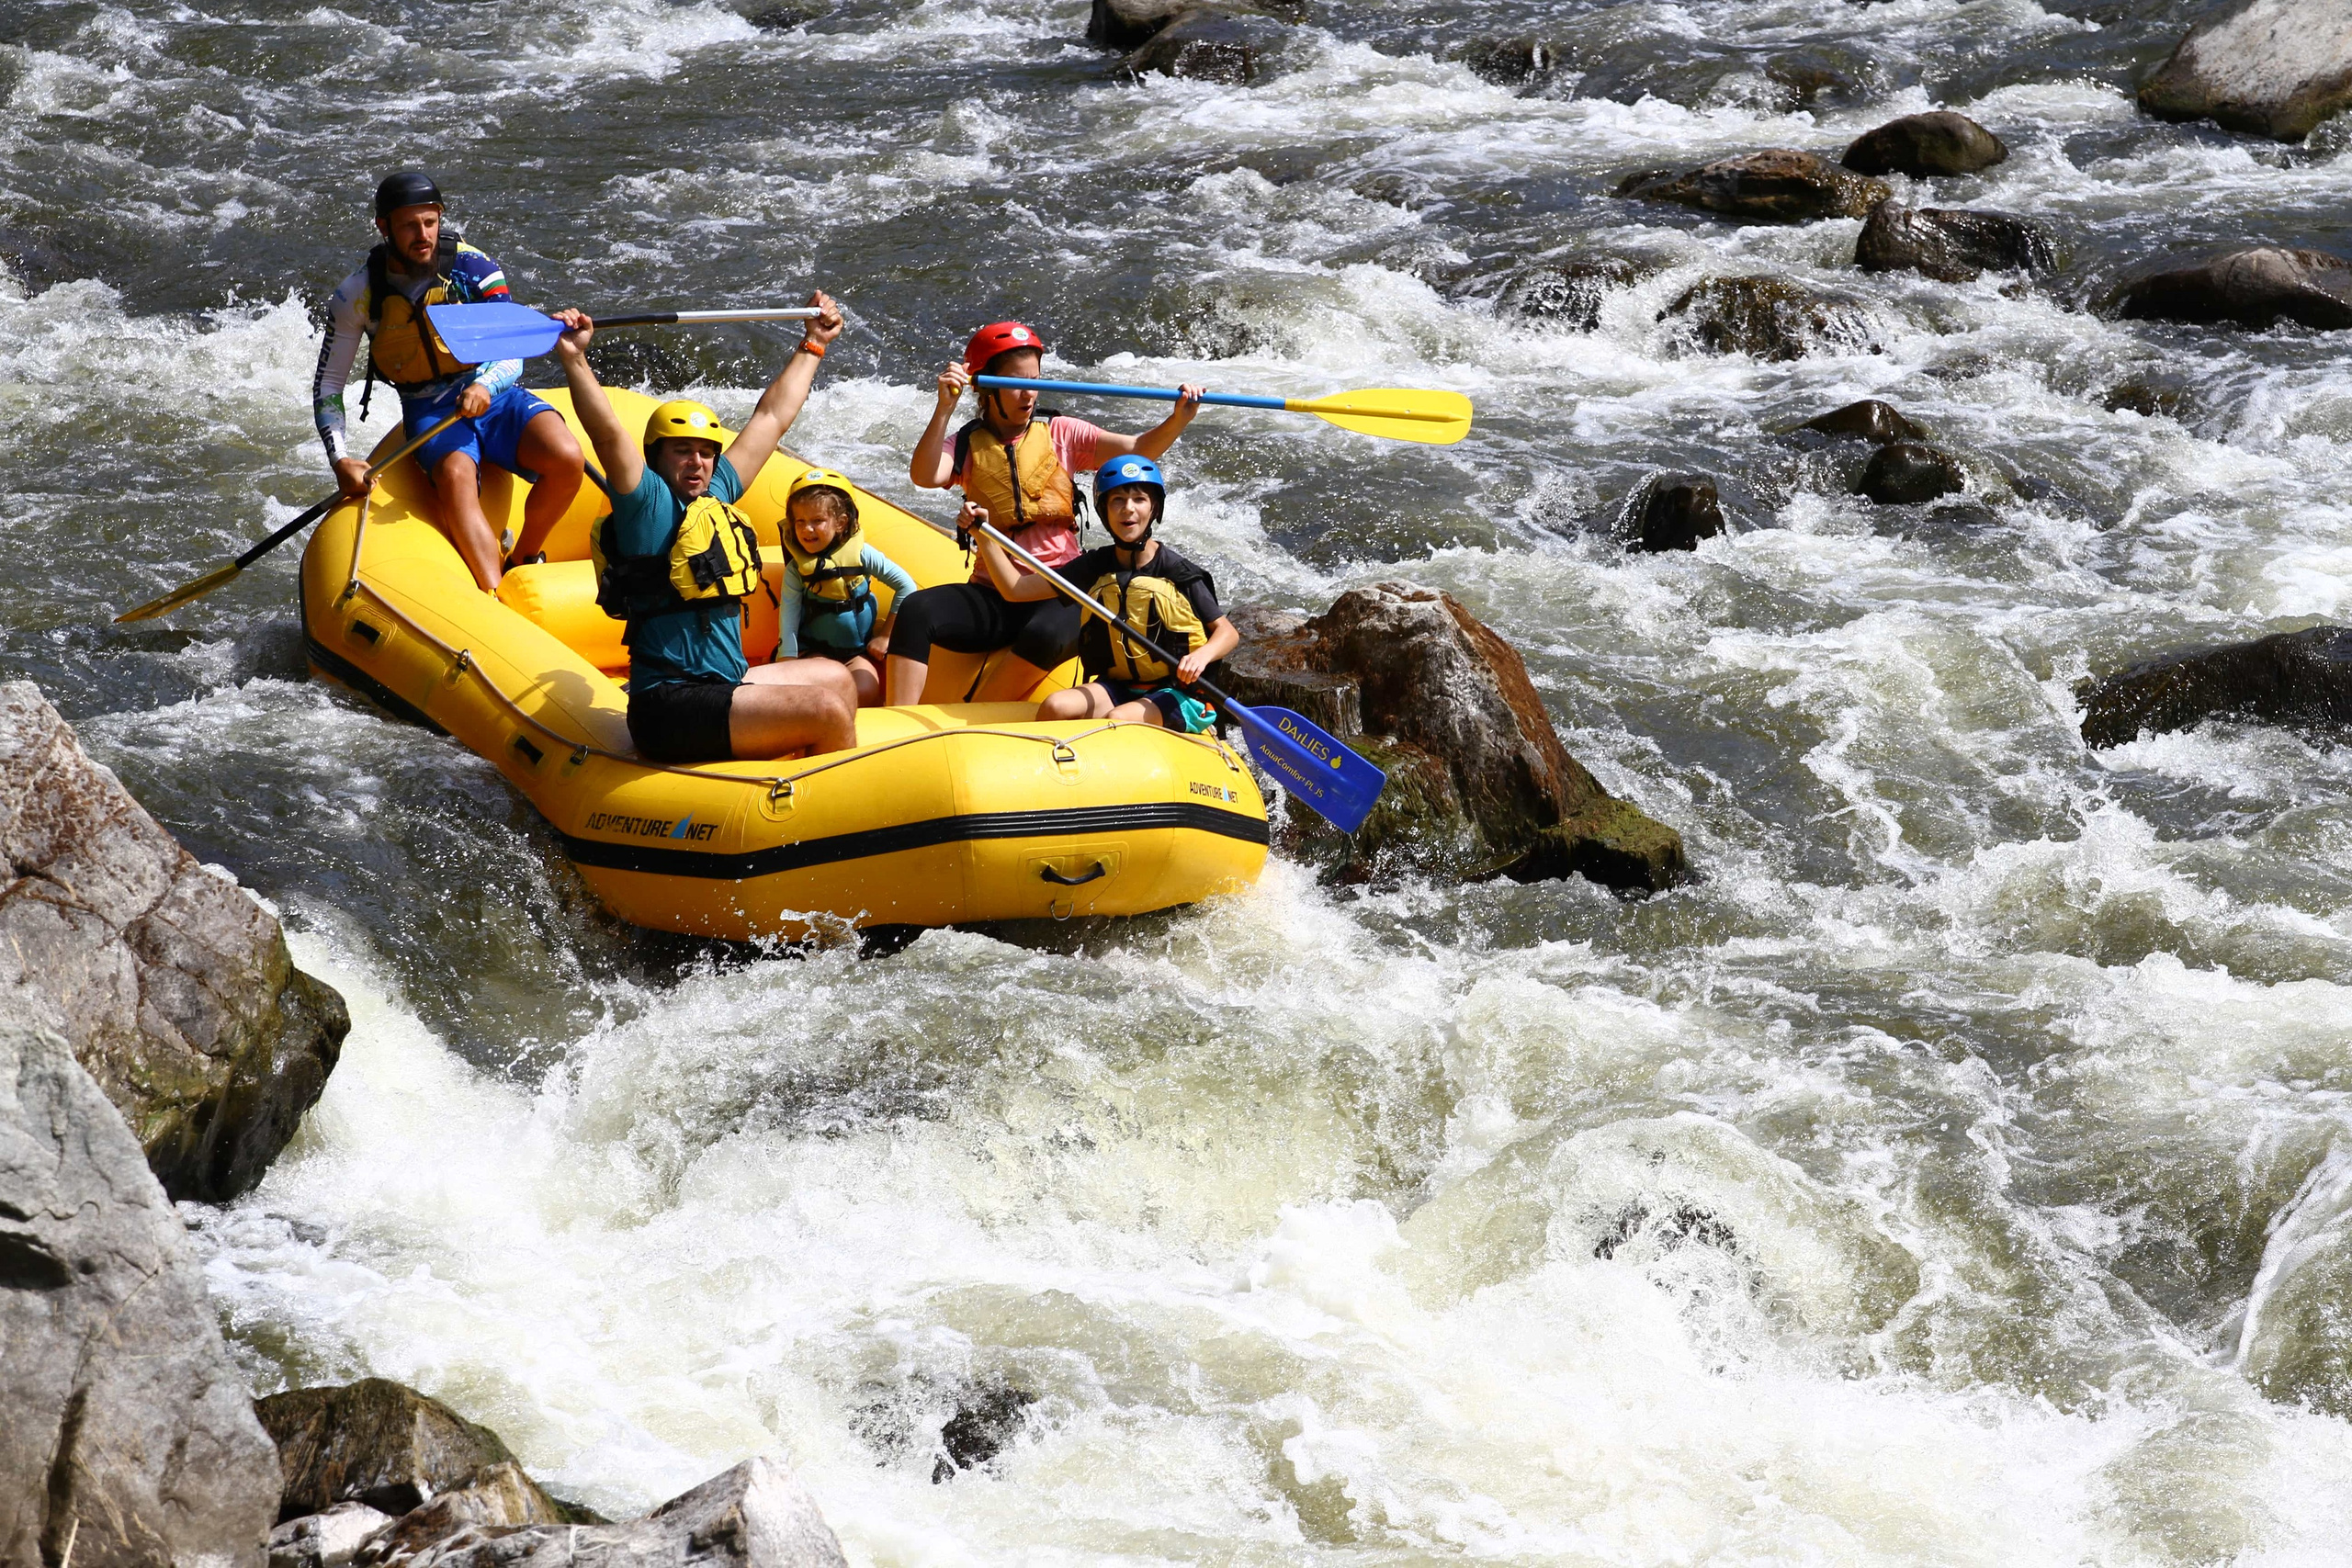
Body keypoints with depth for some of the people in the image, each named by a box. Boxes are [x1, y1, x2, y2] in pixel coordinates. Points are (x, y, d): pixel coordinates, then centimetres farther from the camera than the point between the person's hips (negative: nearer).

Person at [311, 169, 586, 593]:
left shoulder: (474, 269, -9)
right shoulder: (359, 294, -6)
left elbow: (513, 358, -10)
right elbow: (327, 385, 0)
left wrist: (484, 387, -34)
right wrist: (339, 459, -16)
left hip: (491, 395, 1)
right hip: (428, 412, -1)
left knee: (566, 460, -27)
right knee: (455, 476, -36)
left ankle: (523, 561, -2)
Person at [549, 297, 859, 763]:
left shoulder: (716, 496, 15)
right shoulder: (649, 505, -9)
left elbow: (772, 417, 25)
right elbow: (608, 435, -26)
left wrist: (812, 345, 34)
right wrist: (574, 360, -37)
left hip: (723, 685, 10)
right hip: (671, 711, -10)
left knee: (836, 678, 27)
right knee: (827, 711, -22)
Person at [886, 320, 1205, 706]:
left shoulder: (1060, 433, 6)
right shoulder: (967, 445, 7)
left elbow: (1137, 450, -3)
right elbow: (924, 476, -13)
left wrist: (1178, 420, -22)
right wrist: (944, 409, -22)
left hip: (1058, 593, -2)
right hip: (992, 594, 2)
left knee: (1047, 635, -37)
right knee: (915, 610, -26)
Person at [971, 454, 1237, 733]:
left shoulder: (1178, 573, -7)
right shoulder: (1095, 567, 5)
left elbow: (1228, 633, -4)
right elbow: (1016, 589, 6)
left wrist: (1202, 655, -27)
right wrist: (984, 533, -4)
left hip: (1177, 696, -4)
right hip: (1117, 687, 4)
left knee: (1118, 719, -33)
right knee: (1055, 707, -23)